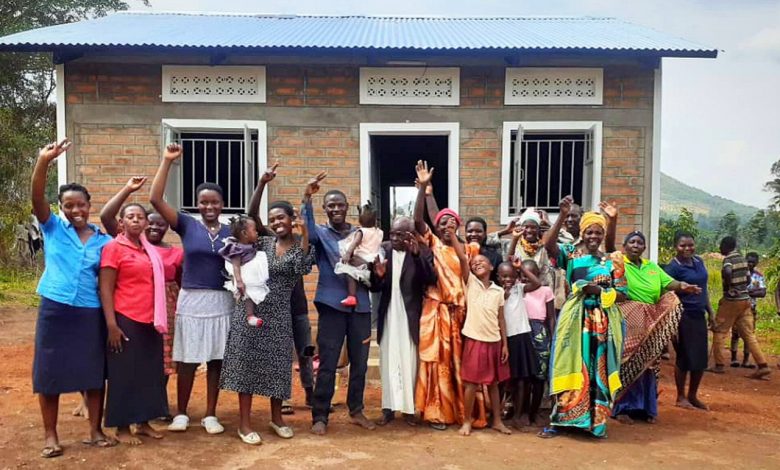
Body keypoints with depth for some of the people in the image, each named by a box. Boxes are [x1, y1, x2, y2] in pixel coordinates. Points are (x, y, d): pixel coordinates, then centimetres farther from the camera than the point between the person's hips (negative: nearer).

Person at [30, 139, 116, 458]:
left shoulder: (104, 241, 4)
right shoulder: (53, 228, 1)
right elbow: (36, 198, -15)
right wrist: (43, 162, -30)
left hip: (90, 313, 1)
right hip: (54, 310, -1)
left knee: (94, 372, 8)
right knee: (49, 372, 6)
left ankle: (96, 431, 21)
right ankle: (50, 436, 20)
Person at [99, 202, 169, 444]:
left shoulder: (150, 250, 12)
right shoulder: (113, 247, -7)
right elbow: (105, 289, -10)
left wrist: (158, 318, 12)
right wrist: (111, 324, -16)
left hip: (150, 320, 7)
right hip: (126, 320, -6)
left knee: (149, 372, 11)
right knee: (124, 373, 2)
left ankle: (143, 422, 23)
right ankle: (122, 428, 13)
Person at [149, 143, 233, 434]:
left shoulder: (231, 232, 5)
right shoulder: (187, 225, 0)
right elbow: (155, 199, -9)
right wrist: (167, 161, -11)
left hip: (222, 302, 2)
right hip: (191, 301, -1)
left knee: (216, 360, 9)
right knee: (187, 361, 6)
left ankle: (210, 415, 22)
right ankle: (181, 413, 23)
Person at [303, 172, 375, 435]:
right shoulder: (321, 234, 3)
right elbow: (307, 228, -21)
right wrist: (307, 197, -35)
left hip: (360, 304, 3)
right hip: (332, 304, -3)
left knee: (360, 362, 11)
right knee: (328, 364, 0)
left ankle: (356, 411, 26)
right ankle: (320, 416, 11)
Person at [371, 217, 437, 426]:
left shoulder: (423, 252, -5)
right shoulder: (383, 250, 0)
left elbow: (431, 279, -20)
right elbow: (375, 287, 1)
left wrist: (417, 255, -30)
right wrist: (378, 275, -22)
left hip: (410, 317, -2)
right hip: (388, 316, 2)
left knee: (409, 363, 6)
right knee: (388, 362, 8)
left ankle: (409, 408, 17)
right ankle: (388, 408, 17)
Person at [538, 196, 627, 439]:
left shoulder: (612, 261, 8)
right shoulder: (571, 254, 1)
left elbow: (622, 293, 6)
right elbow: (548, 243, -18)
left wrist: (600, 291, -11)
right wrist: (563, 216, -25)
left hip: (603, 321, 2)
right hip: (575, 318, -2)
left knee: (598, 370, 8)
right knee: (571, 367, -1)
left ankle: (596, 421, 20)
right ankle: (558, 420, 7)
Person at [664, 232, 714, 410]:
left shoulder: (699, 261, 8)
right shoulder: (673, 267, -13)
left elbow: (703, 288, 18)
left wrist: (710, 311, 16)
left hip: (699, 315, 7)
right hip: (683, 316, -7)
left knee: (701, 357, 10)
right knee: (685, 357, 2)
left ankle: (693, 395, 26)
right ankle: (681, 397, 18)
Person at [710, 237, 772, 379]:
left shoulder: (728, 259, -12)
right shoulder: (742, 259, 12)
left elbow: (727, 272, -34)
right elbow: (748, 280, 19)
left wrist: (728, 287, -20)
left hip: (731, 300, -7)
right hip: (745, 299, 7)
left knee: (719, 332, 5)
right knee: (748, 334, 7)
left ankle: (719, 365, 7)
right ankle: (763, 366, 1)